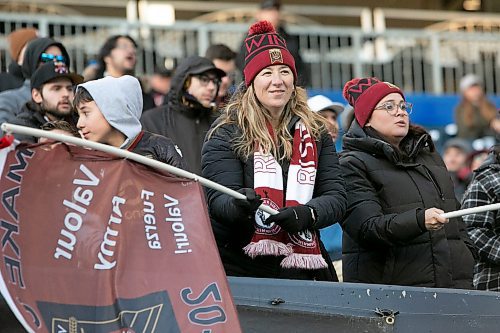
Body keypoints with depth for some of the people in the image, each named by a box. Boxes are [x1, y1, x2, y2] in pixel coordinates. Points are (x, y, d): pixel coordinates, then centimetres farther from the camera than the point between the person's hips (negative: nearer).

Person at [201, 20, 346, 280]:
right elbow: (217, 198, -9)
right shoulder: (227, 132, 0)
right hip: (238, 268, -3)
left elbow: (336, 196, 2)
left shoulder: (315, 133, 9)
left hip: (300, 269, 3)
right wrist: (239, 204, -32)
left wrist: (306, 214, -19)